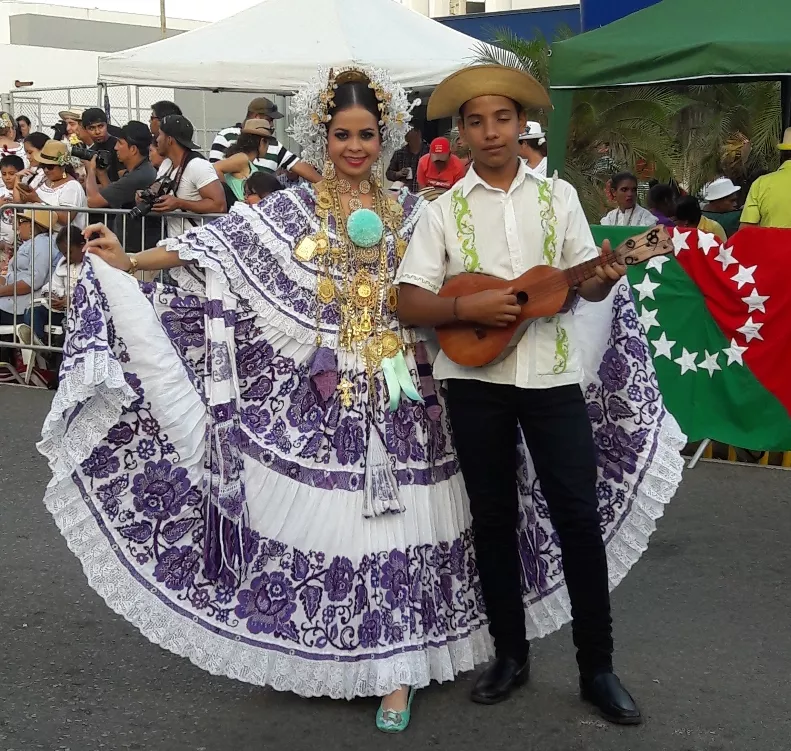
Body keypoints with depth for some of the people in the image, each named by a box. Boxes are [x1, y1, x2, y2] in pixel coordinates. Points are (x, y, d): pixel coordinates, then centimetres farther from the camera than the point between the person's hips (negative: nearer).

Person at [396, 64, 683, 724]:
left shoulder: (559, 195, 6)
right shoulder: (445, 210, 2)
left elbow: (586, 285, 6)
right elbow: (409, 303, -2)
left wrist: (604, 278, -16)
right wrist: (468, 307, -18)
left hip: (552, 373, 0)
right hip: (476, 378, 0)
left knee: (579, 515, 1)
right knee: (495, 518, 9)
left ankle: (598, 667, 12)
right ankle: (511, 654, 24)